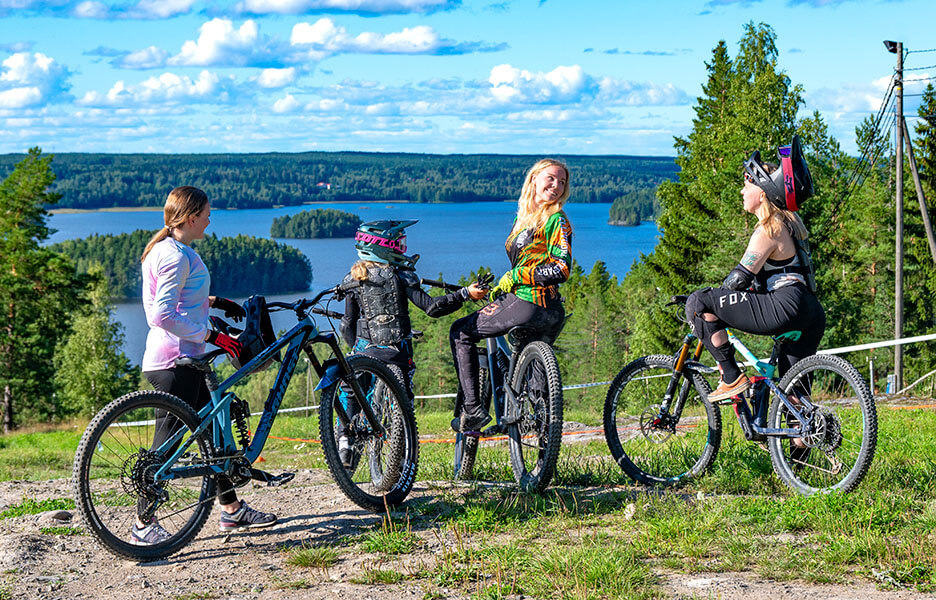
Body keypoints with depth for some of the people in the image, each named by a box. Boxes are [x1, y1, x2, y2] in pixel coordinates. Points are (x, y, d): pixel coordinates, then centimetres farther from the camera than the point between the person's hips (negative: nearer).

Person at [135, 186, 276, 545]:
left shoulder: (169, 249, 14)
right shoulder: (176, 255, -18)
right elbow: (163, 317, -24)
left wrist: (215, 302, 24)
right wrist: (211, 336, -21)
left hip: (183, 358, 11)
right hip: (174, 360, -11)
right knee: (167, 443, -5)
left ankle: (231, 509, 26)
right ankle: (143, 525, 3)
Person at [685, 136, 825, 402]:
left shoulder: (769, 230, -8)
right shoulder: (789, 221, 21)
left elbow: (741, 277, -12)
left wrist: (708, 303, 2)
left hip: (784, 309, -10)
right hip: (811, 315, 10)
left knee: (699, 302, -11)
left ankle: (732, 377, -10)